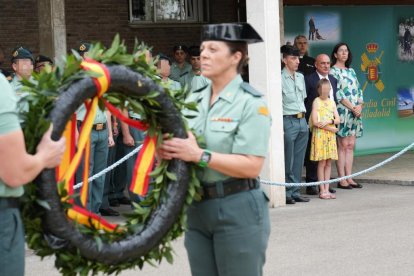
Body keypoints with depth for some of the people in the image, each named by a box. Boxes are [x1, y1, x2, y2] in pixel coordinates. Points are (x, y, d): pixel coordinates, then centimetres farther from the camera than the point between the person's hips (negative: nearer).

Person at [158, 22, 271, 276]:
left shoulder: (251, 103, -9)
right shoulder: (193, 100, 10)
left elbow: (252, 166, -17)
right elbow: (178, 144, 12)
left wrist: (199, 155, -24)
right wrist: (166, 151, -12)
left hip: (239, 210, -6)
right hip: (197, 207, 6)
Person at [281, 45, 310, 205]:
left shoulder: (300, 77, 15)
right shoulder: (280, 79, -9)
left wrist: (305, 118, 15)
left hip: (302, 121, 7)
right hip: (288, 121, -7)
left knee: (299, 160, 9)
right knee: (288, 161, -3)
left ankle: (295, 192, 15)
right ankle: (287, 193, 4)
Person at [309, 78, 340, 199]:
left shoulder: (332, 102, 11)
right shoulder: (317, 102, -4)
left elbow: (337, 120, 6)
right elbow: (315, 121, -12)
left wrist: (328, 122, -13)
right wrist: (331, 128, -10)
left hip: (331, 135, 5)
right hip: (320, 135, -5)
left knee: (328, 163, 5)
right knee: (322, 163, -4)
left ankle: (327, 189, 8)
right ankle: (322, 190, 0)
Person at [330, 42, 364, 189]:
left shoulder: (351, 71, 18)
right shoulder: (333, 71, -3)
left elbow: (358, 90, 15)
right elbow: (337, 94, -11)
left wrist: (360, 106, -3)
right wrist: (352, 107, -13)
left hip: (355, 112, 7)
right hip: (342, 112, -7)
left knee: (350, 146, 5)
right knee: (343, 145, -7)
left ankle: (349, 177, 6)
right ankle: (342, 179, -6)